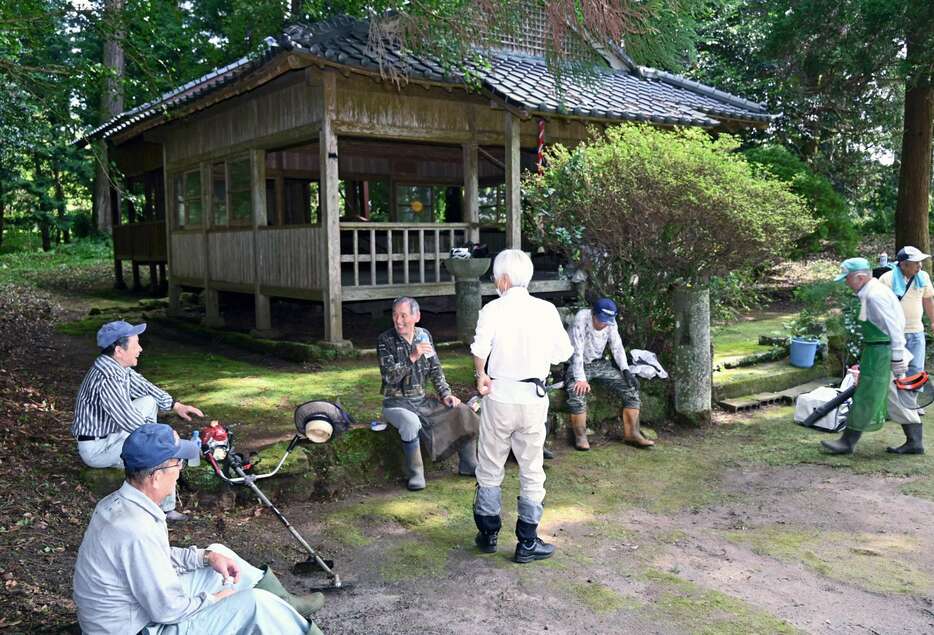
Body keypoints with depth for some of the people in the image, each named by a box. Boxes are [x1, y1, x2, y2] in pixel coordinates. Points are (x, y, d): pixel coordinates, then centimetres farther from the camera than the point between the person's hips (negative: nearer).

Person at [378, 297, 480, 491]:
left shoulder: (424, 335, 4)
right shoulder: (385, 340, -10)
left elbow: (435, 370, 10)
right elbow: (388, 376, -21)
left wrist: (446, 394, -2)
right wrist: (412, 357, -31)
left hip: (422, 400, 5)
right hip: (396, 402, -5)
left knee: (463, 411, -9)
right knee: (411, 422, -37)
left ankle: (468, 465, 5)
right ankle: (416, 474, -19)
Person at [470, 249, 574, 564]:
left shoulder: (493, 309, -9)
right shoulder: (547, 310, -3)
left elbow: (480, 350, -20)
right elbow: (563, 352, 2)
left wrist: (481, 376, -3)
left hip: (499, 396, -1)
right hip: (534, 399, 2)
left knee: (490, 468, 15)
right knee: (532, 470, 11)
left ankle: (488, 534, 26)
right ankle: (527, 542, 16)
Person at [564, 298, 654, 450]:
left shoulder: (610, 323, -4)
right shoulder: (581, 318, -22)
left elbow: (617, 348, 1)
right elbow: (577, 351, -27)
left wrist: (626, 370, -15)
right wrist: (581, 379, -34)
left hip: (599, 363, 6)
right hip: (577, 365, -5)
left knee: (630, 387, -10)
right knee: (577, 393, -35)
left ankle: (631, 433, -3)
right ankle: (580, 437, -19)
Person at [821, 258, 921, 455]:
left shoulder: (874, 296, -20)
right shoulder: (871, 292, 13)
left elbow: (893, 328, -22)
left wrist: (897, 359, -20)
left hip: (881, 354, -10)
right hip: (877, 351, 10)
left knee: (866, 399, -1)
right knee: (896, 398, 16)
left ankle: (848, 442, 7)